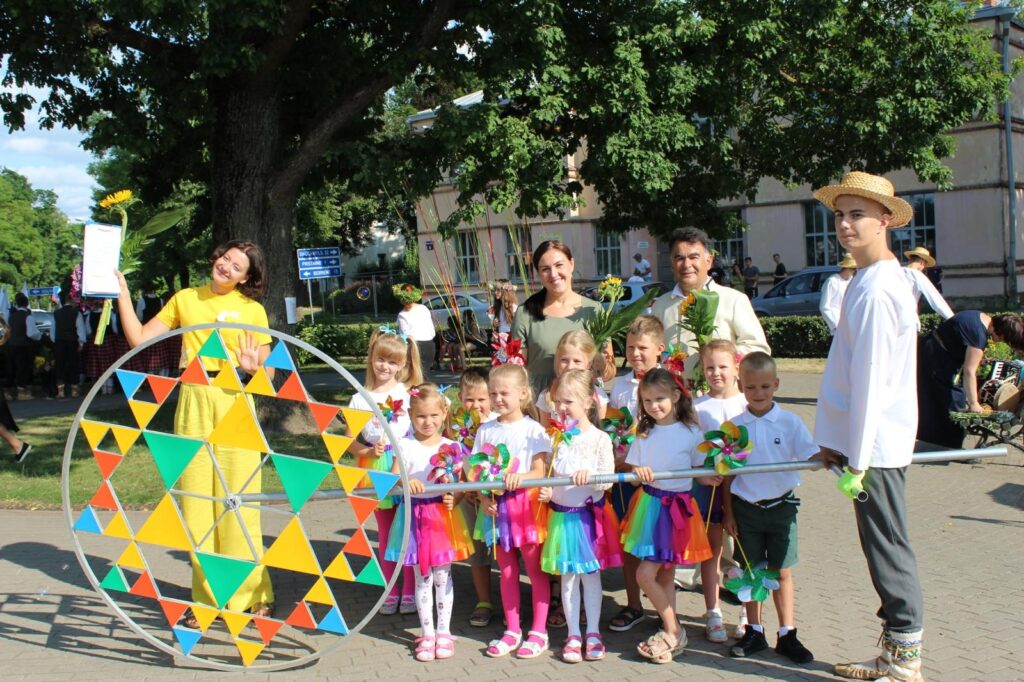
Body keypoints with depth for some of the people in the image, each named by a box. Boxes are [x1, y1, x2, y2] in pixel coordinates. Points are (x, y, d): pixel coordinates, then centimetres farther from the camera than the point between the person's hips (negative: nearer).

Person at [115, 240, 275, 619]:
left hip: (235, 404, -2)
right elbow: (139, 338, 9)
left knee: (239, 499, -3)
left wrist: (252, 368, -16)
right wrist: (122, 294, 5)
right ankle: (206, 597, 13)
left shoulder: (252, 310, 5)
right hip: (194, 403, 3)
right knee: (196, 498, 3)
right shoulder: (185, 300, 12)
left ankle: (251, 593, 8)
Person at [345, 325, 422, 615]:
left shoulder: (408, 393, -2)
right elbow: (350, 441, 4)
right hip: (376, 470, 2)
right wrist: (368, 451, -14)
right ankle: (391, 591, 22)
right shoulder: (361, 399, 2)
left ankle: (410, 591, 16)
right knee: (385, 533, 11)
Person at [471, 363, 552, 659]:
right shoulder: (485, 430, 6)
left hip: (526, 504, -4)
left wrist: (520, 477, -29)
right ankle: (512, 630, 23)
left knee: (535, 570, 4)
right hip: (497, 506, 4)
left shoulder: (533, 430, -5)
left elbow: (539, 471, -10)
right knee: (507, 571, 13)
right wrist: (484, 497, -10)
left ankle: (538, 632, 14)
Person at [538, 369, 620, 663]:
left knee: (590, 575, 8)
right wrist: (546, 492, -11)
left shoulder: (600, 439, -8)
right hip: (561, 515, 3)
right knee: (567, 577, 9)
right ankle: (573, 635, 18)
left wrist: (589, 476, -30)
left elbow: (608, 479, -12)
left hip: (590, 515, -3)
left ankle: (592, 633, 20)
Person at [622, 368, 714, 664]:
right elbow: (633, 468, 6)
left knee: (645, 574, -9)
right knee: (663, 575, 11)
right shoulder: (644, 433, 6)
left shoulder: (691, 433, -6)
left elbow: (700, 471, 1)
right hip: (649, 504, 5)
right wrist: (638, 472, -17)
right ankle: (673, 633, 23)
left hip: (677, 508, -5)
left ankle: (672, 632, 7)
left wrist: (709, 479, -21)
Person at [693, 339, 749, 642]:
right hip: (708, 484, 1)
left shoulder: (748, 404, 0)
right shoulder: (698, 407, 3)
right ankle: (713, 614, 17)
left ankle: (748, 614, 19)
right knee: (712, 549, 7)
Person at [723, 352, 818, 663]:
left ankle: (787, 635, 18)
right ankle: (754, 632, 24)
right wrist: (727, 513, 2)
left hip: (780, 505, -1)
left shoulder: (790, 422, -5)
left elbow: (811, 454, -10)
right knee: (751, 571, 11)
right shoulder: (734, 426, -2)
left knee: (782, 571, 6)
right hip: (746, 507, 1)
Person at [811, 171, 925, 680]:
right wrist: (837, 441, 16)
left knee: (887, 549, 0)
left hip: (876, 444, -10)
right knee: (884, 548, 15)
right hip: (869, 441, 10)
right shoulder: (871, 281, 13)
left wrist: (857, 460, -18)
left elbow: (871, 382, -20)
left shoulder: (876, 290, -18)